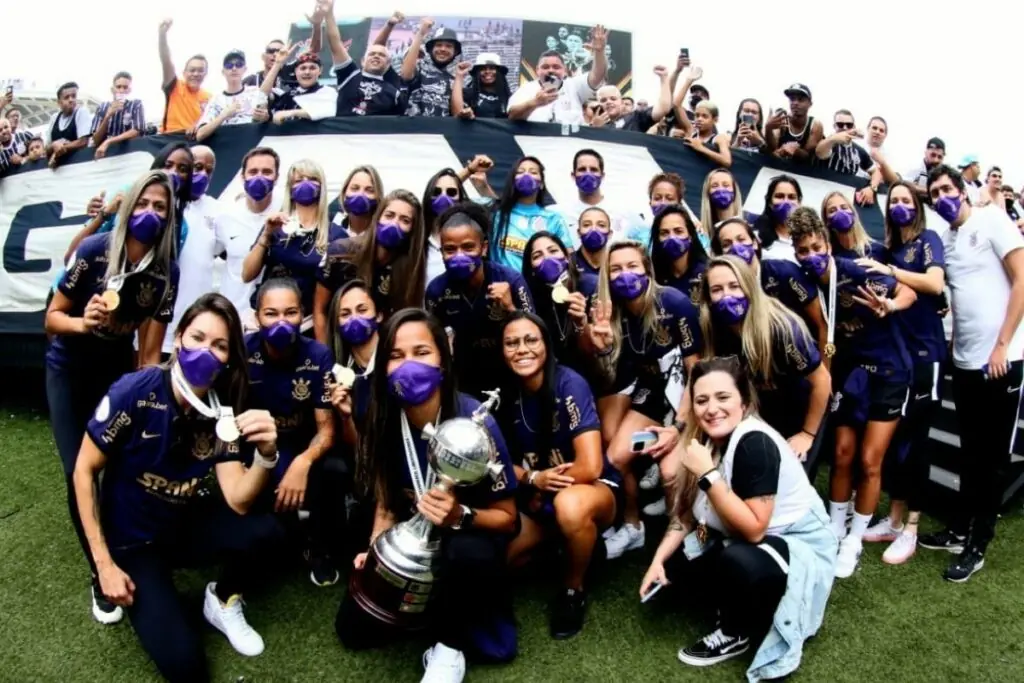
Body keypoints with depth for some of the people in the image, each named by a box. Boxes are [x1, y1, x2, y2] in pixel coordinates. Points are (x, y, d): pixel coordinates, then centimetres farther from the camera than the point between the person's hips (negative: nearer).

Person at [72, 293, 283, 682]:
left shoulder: (224, 409, -12)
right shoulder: (134, 393, -24)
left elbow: (238, 502, -17)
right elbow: (84, 471, -13)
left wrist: (266, 454, -38)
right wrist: (105, 564, -14)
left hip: (185, 525, 4)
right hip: (132, 539, -3)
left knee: (265, 531, -26)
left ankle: (223, 601, 5)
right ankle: (145, 595, 15)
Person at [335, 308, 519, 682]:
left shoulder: (475, 422, -27)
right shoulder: (385, 420, -13)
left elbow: (506, 517, -16)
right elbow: (387, 502, 2)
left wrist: (460, 516, -36)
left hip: (469, 539, -4)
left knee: (468, 553, -39)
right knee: (354, 628, -7)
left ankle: (449, 648, -9)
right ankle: (433, 603, 20)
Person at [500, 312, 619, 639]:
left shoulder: (569, 384, -22)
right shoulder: (504, 393, -7)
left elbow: (590, 467, -27)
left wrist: (546, 487, -12)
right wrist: (534, 480, -16)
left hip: (592, 490, -5)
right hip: (535, 500, 5)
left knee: (569, 504, -38)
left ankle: (573, 590, -8)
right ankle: (553, 541, 18)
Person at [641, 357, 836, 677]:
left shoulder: (755, 443, -28)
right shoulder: (707, 440, -4)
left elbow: (753, 529, -33)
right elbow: (687, 511, 4)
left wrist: (709, 475, -34)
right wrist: (658, 560, -5)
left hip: (799, 547, -8)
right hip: (741, 540, 8)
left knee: (737, 561, -36)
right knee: (674, 562, 0)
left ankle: (736, 634, -6)